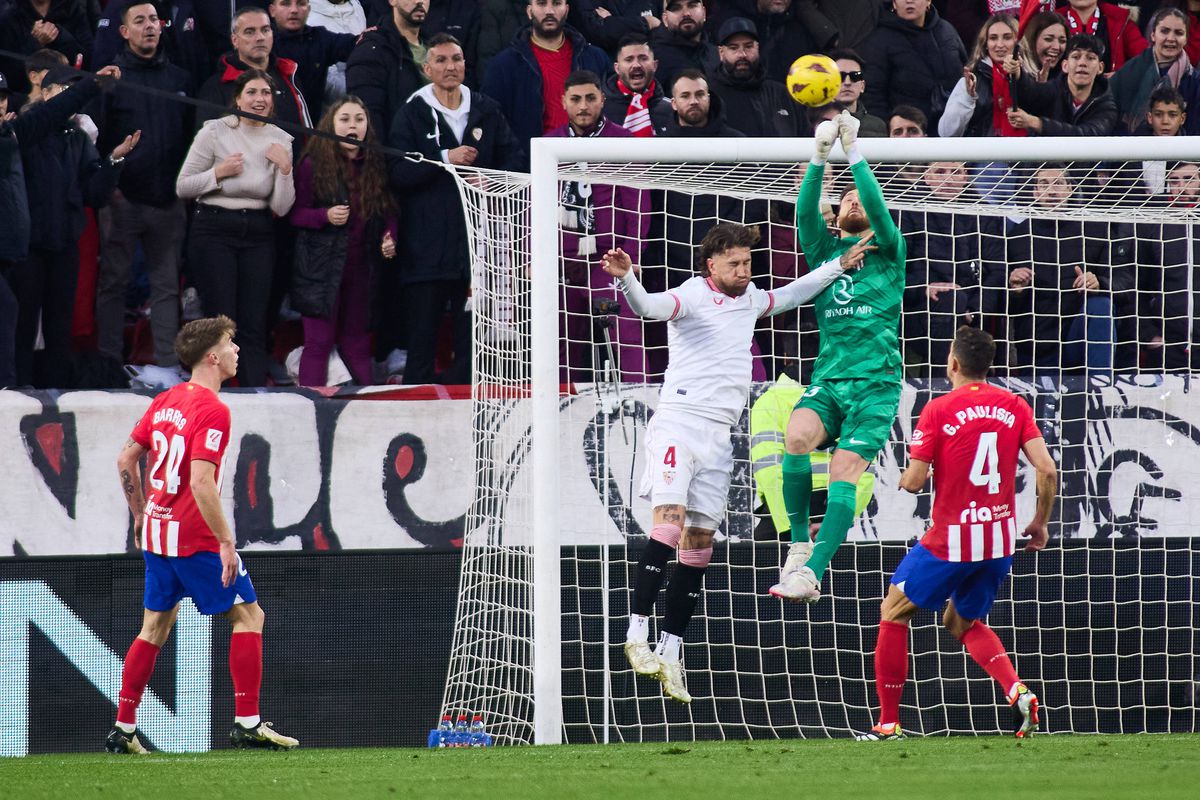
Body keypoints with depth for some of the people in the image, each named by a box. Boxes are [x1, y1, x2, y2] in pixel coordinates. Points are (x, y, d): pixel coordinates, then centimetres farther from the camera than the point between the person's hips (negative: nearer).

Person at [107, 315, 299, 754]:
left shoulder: (165, 402, 9)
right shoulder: (213, 410, -16)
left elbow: (126, 459, 13)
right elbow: (201, 482, -24)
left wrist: (141, 515, 23)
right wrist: (226, 541, -20)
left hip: (156, 532, 8)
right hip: (195, 538, -8)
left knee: (155, 627, 15)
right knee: (249, 615, 1)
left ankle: (123, 728, 14)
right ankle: (247, 722, -4)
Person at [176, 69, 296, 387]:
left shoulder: (280, 140, 5)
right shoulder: (215, 132, -5)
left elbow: (281, 208, 3)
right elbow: (182, 187, -2)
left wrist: (285, 168, -11)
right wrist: (219, 173, -15)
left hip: (258, 235, 3)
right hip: (214, 231, -3)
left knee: (255, 328, 0)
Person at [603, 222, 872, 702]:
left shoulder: (748, 299, 18)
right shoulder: (693, 296, -4)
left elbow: (790, 295, 38)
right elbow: (649, 306, -25)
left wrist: (839, 266, 37)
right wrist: (627, 279, -45)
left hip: (719, 435, 7)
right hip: (679, 422, -7)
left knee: (699, 544, 3)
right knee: (670, 518, -24)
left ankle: (669, 654, 5)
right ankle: (637, 634, -27)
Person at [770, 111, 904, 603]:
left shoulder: (887, 253, 11)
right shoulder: (823, 250, 17)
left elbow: (877, 205, -7)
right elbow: (805, 212, 0)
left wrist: (853, 153, -12)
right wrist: (820, 158, -13)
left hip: (875, 382, -2)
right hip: (827, 379, 2)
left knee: (844, 470, -16)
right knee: (797, 436, -27)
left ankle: (813, 571, -20)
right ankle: (799, 544, -15)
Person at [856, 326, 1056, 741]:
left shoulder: (938, 410, -11)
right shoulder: (1014, 407, 1)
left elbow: (913, 481, -12)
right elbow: (1047, 469, -5)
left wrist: (906, 476, 12)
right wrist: (1040, 523, 9)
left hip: (951, 541, -5)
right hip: (1001, 540, 5)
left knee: (894, 612, 14)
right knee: (963, 622, 25)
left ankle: (888, 722, 12)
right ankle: (1018, 691, -1)